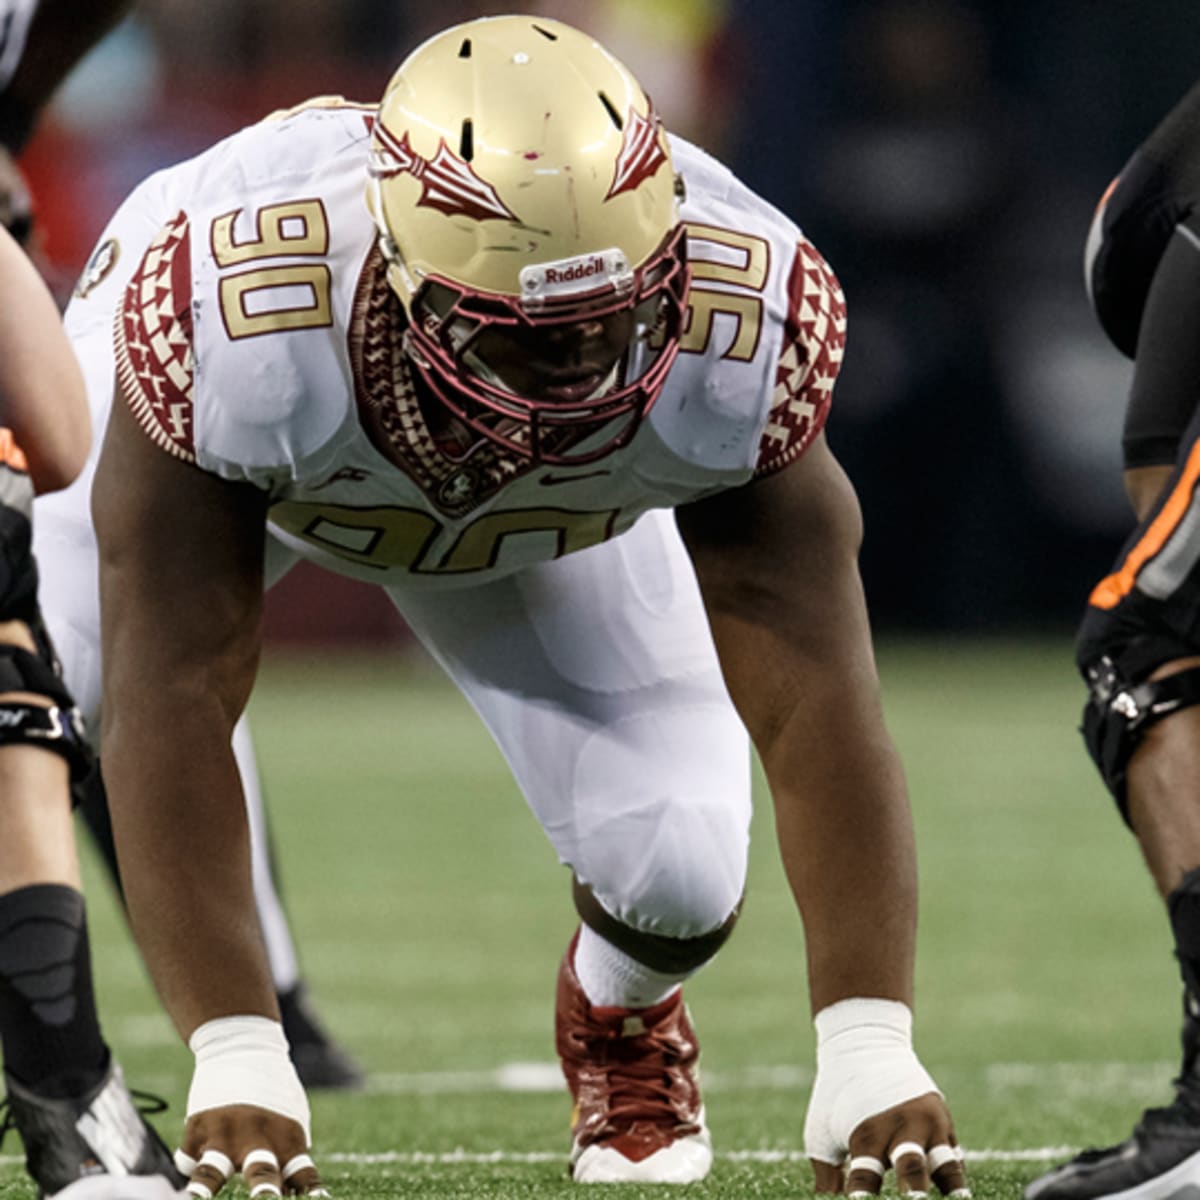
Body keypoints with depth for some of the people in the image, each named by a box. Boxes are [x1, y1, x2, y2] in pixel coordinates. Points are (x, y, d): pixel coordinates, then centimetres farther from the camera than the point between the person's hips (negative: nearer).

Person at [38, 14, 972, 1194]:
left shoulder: (737, 324, -41)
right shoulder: (232, 313, -49)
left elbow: (818, 704, -38)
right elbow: (174, 698, -47)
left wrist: (869, 1050, -46)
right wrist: (235, 1060, -52)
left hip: (566, 504, 0)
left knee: (681, 875, -12)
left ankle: (623, 1017, 26)